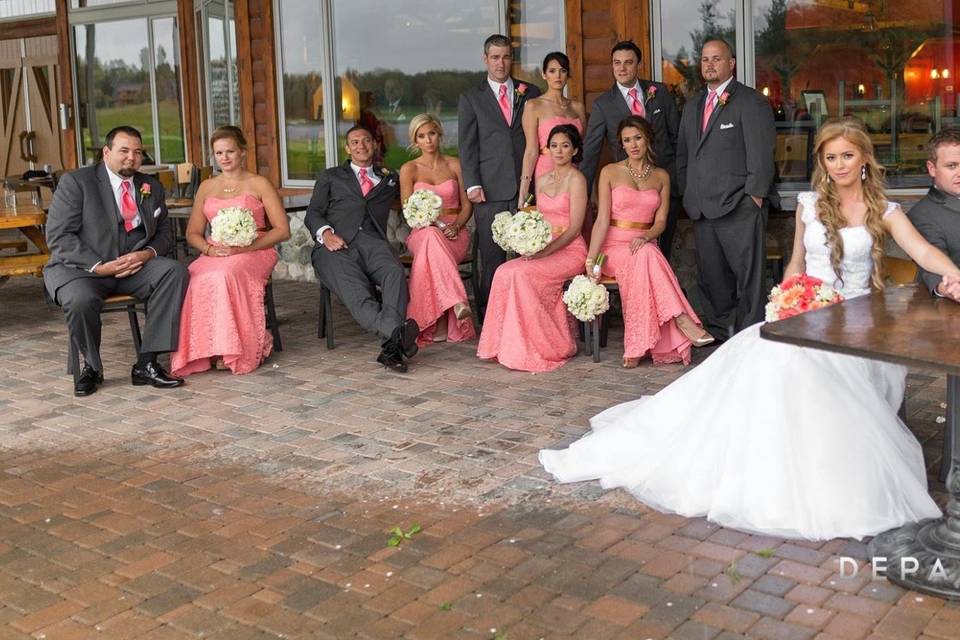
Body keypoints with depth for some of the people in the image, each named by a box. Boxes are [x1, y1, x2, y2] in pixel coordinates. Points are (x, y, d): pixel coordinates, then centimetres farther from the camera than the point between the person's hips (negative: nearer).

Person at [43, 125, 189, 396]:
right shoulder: (75, 181, -4)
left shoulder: (152, 187, 11)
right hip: (79, 267, -4)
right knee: (81, 300, -37)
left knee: (176, 271, -24)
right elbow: (58, 236, -10)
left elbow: (164, 233, 16)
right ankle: (91, 366, -4)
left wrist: (148, 253, -9)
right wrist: (99, 266, -20)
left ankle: (146, 363, -22)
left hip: (135, 264, 4)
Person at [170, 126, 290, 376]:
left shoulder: (259, 184, 8)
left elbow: (282, 230, 1)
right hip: (213, 255, 4)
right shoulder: (206, 187, 21)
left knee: (223, 275, -37)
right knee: (192, 279, -31)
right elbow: (192, 232, 19)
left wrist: (245, 247, -12)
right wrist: (209, 249, -5)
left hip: (254, 253, -4)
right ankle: (200, 351, -26)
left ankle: (237, 351, -27)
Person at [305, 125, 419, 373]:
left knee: (395, 273, -35)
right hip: (336, 245, -1)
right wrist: (326, 233, -4)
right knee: (354, 291, -35)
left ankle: (392, 345, -52)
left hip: (372, 241, 1)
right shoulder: (330, 177, 28)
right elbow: (313, 214, 15)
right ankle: (397, 333, -54)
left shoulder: (389, 178, 34)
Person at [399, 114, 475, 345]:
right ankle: (458, 303, -53)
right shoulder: (409, 169, 8)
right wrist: (437, 224, -16)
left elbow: (467, 205, 9)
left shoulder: (455, 165, 11)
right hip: (421, 232, 0)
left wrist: (456, 225, -12)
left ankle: (440, 324, -42)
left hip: (455, 233, 1)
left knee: (431, 250, -37)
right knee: (431, 237, -40)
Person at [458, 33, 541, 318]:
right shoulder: (471, 98, 10)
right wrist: (472, 185, -6)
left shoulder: (530, 94, 14)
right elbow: (467, 145, 5)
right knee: (492, 257, 0)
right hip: (491, 190, -1)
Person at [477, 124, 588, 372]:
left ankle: (548, 347, -17)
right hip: (544, 250, 6)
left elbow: (574, 228, -12)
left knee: (522, 274, -29)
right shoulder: (543, 180, 15)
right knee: (504, 272, -20)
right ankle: (507, 345, -16)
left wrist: (544, 252, -18)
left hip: (569, 251, -6)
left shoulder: (576, 180, -6)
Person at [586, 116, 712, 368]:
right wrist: (590, 258, -16)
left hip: (645, 244, 2)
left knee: (646, 252, -36)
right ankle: (681, 319, -41)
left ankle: (638, 346, -40)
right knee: (647, 255, -36)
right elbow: (602, 219, -4)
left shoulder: (661, 176, 12)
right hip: (614, 246, -2)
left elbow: (661, 221, 6)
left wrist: (645, 237, -18)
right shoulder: (610, 172, 3)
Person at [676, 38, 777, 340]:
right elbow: (683, 154, 24)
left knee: (748, 275, -4)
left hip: (740, 207, -7)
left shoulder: (751, 102, -1)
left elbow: (761, 153, -8)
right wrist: (688, 195, 15)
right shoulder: (693, 106, 20)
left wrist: (755, 196, -14)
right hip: (702, 209, 7)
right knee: (711, 276, 9)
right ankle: (720, 331, 19)